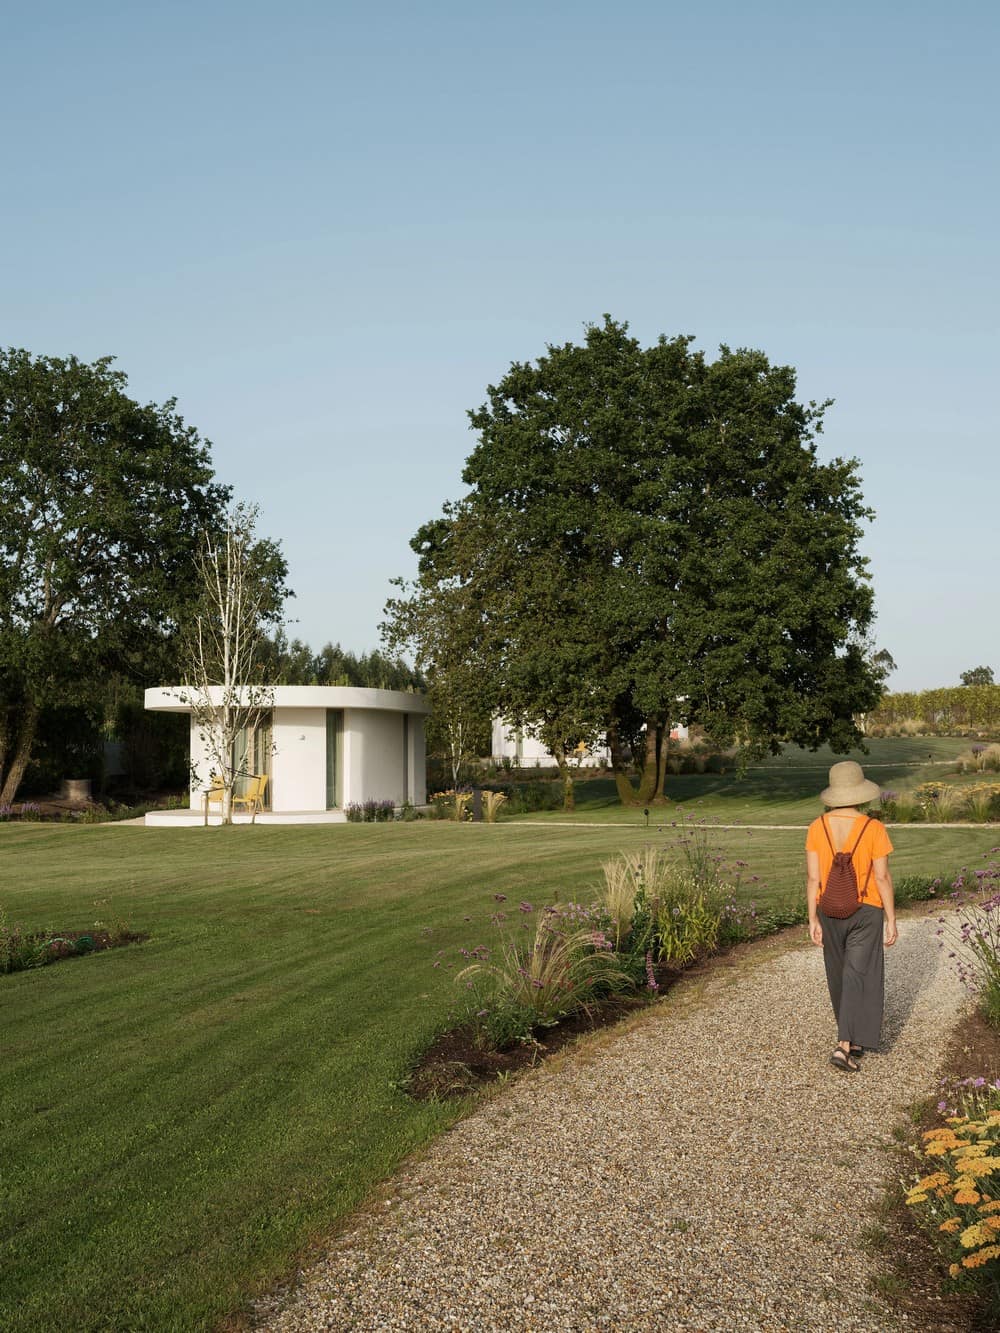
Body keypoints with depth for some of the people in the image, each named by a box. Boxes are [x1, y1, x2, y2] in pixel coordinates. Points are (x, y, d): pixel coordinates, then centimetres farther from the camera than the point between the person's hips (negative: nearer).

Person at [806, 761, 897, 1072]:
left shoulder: (817, 827, -7)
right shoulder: (874, 828, -14)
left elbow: (812, 877, -7)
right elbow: (882, 877, -12)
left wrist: (813, 920, -1)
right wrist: (891, 919, -3)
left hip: (830, 912, 3)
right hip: (866, 912, -3)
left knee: (840, 976, 19)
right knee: (858, 978, 1)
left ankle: (853, 1038, 35)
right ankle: (844, 1047, -9)